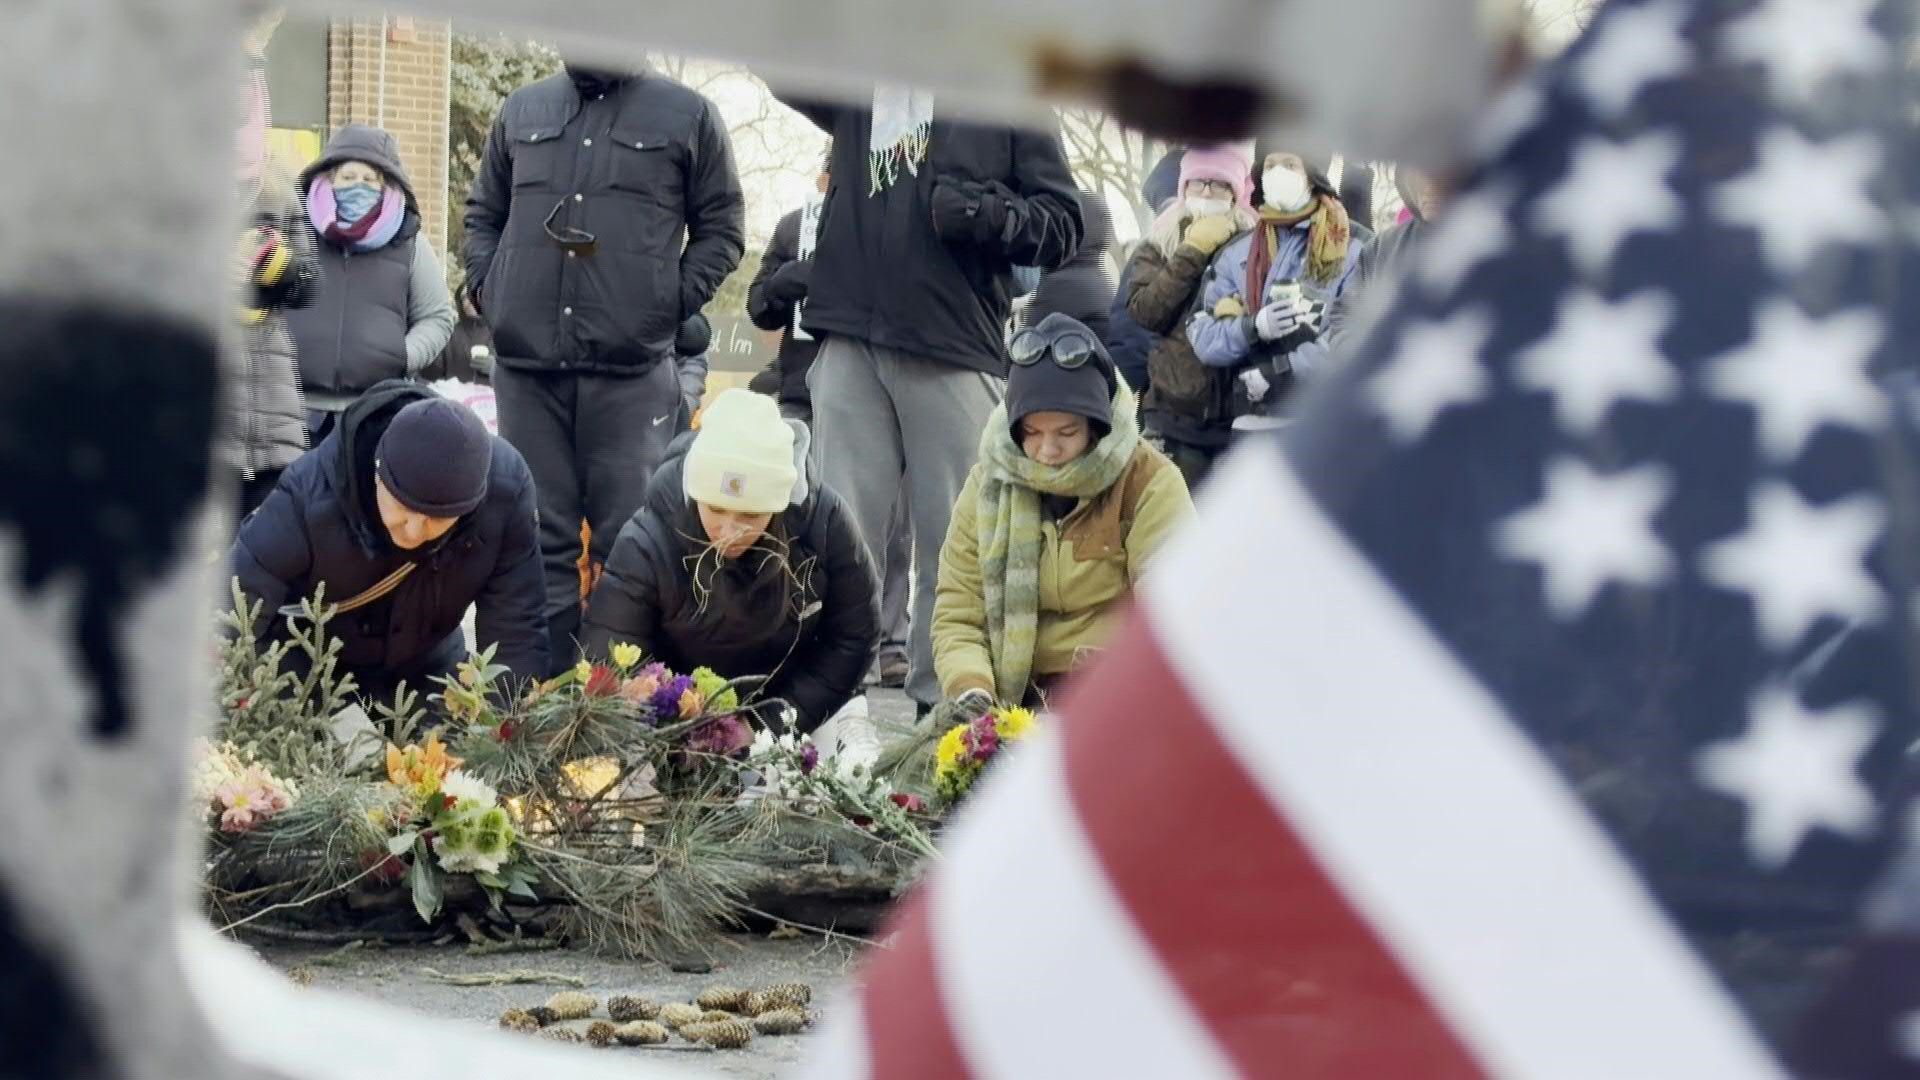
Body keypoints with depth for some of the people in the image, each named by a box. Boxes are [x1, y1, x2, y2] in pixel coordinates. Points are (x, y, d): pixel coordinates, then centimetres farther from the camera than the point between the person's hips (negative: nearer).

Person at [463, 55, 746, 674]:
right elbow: (483, 214, 24)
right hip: (525, 362, 3)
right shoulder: (522, 112, 15)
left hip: (631, 369, -3)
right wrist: (488, 289, 8)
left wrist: (671, 303, -4)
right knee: (540, 538, 5)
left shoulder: (688, 117, 6)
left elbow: (722, 229, 8)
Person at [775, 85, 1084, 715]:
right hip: (851, 347, 3)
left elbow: (1061, 223, 6)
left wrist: (987, 213, -12)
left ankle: (942, 705, 3)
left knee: (953, 544, -1)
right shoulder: (858, 96, 18)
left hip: (955, 354, -3)